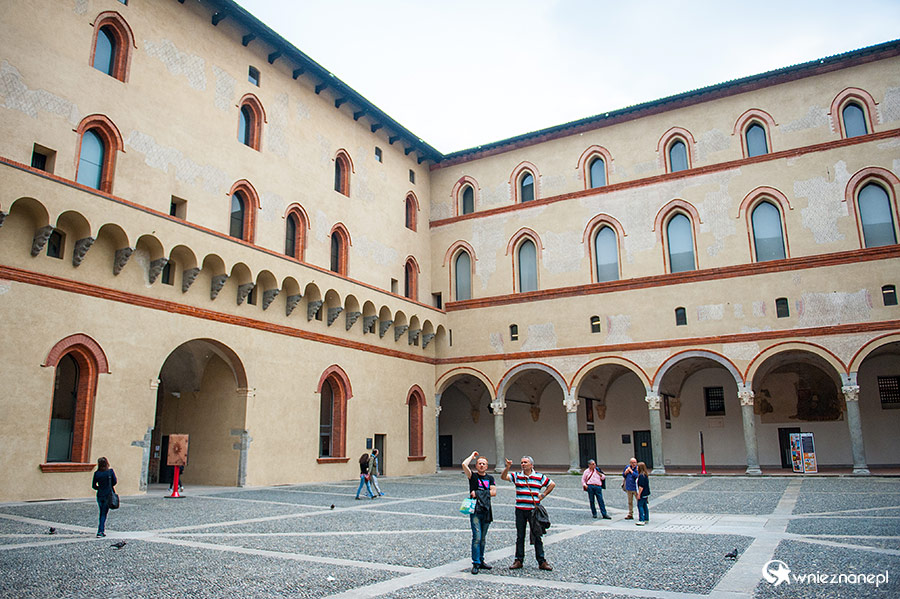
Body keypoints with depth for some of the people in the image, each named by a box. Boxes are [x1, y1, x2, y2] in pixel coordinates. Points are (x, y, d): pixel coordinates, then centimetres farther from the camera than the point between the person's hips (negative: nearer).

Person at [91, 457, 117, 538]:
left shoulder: (96, 473, -2)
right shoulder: (111, 471, -6)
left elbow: (94, 485, 2)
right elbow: (114, 482, -2)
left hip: (100, 495, 2)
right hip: (108, 495, -2)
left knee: (102, 513, 18)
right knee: (104, 513, 2)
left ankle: (102, 530, 22)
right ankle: (100, 531, -6)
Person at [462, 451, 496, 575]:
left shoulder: (490, 478, 12)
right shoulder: (473, 476, 1)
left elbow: (493, 492, -1)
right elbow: (464, 465, -16)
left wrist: (477, 493, -7)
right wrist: (472, 455, 0)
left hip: (486, 511, 4)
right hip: (475, 510, -4)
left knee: (483, 538, 12)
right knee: (477, 537, -11)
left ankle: (481, 561, 22)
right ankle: (475, 563, -6)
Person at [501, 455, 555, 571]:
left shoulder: (540, 477, 4)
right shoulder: (517, 476, 5)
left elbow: (552, 484, 15)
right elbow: (503, 477, -7)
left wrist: (543, 495, 7)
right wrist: (507, 467, -23)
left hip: (534, 510, -1)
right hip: (520, 510, 1)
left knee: (537, 536, 2)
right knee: (520, 536, 7)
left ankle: (542, 561, 8)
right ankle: (518, 560, 15)